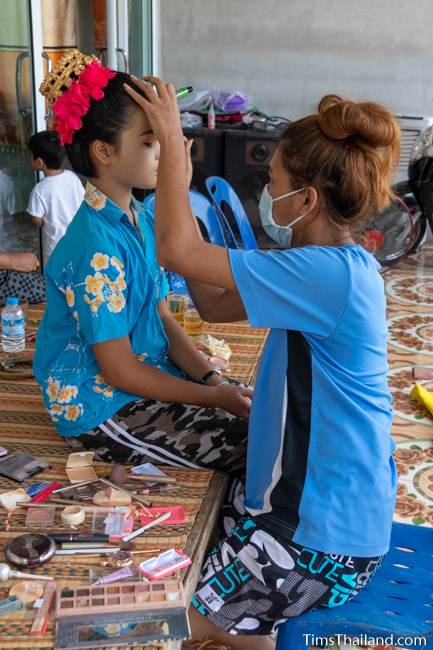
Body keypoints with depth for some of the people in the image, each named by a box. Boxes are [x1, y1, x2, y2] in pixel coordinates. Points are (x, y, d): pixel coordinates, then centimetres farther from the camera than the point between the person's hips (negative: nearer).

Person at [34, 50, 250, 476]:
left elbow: (163, 317, 6)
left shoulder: (140, 219, 2)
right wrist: (214, 397, -16)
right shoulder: (97, 248, -26)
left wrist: (212, 379, -6)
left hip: (149, 374, 8)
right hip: (101, 409, -8)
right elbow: (119, 370, -21)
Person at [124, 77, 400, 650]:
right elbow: (214, 305, 6)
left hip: (324, 537, -9)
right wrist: (180, 194, 3)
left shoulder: (332, 274, -27)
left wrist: (172, 140, -15)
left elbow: (176, 252, -26)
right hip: (309, 499, 9)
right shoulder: (334, 266, 4)